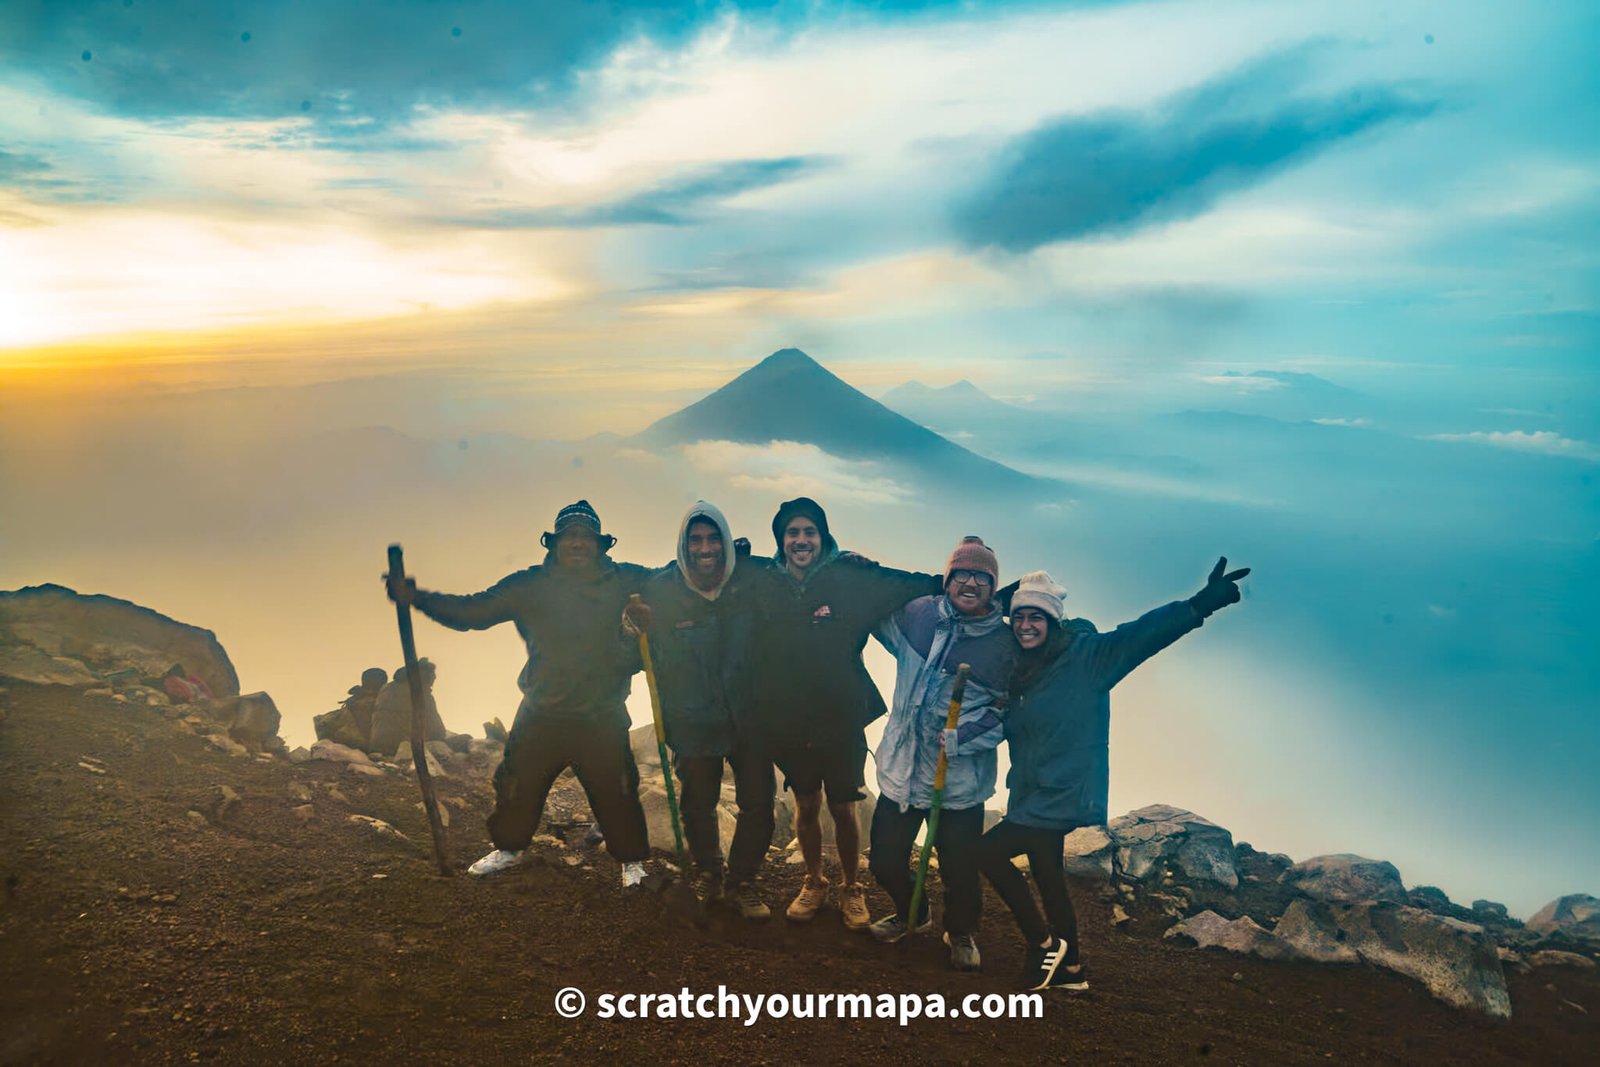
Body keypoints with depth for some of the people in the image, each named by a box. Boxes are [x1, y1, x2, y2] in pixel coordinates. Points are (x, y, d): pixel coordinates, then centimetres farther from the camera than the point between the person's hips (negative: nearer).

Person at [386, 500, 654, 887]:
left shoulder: (626, 581, -3)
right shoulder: (529, 586, 0)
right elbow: (472, 611, 1)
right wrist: (417, 598, -9)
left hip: (602, 720, -1)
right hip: (541, 716, 2)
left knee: (616, 793, 3)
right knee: (518, 785, 13)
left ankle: (632, 861, 27)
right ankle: (508, 848, 41)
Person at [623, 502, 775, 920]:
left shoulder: (754, 578, -10)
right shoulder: (660, 591, -11)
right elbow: (653, 660, -4)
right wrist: (636, 630, -25)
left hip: (749, 715, 1)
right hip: (693, 723, 0)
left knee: (759, 805, 4)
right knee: (697, 807, 14)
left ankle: (742, 881, 28)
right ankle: (707, 873, 42)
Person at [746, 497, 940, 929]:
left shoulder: (851, 580, -9)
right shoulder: (764, 586, -4)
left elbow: (916, 586, -3)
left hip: (841, 721, -1)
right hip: (787, 724, 2)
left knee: (843, 809, 11)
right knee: (806, 807, 17)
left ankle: (851, 889, 34)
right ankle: (813, 883, 39)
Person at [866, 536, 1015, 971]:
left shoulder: (1004, 643, -6)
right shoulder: (918, 614, 0)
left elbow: (1006, 711, -6)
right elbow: (875, 619, 20)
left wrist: (962, 737, -19)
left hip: (960, 779, -3)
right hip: (901, 768, 3)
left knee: (960, 870, 5)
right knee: (885, 860, 12)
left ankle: (961, 932, 38)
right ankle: (910, 913, 45)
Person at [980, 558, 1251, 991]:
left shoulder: (1085, 655, -12)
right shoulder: (1021, 669, 8)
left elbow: (1140, 635, -24)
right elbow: (1010, 727, 17)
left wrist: (1199, 605, -36)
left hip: (1064, 794, -8)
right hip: (1035, 796, 8)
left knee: (989, 851, -12)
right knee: (1046, 875, 16)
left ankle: (1044, 943, 5)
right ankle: (1069, 968, 33)